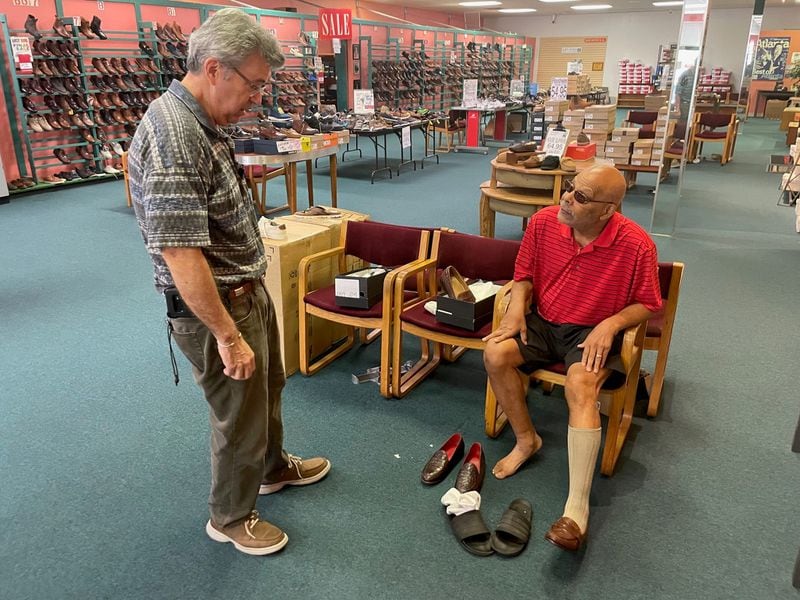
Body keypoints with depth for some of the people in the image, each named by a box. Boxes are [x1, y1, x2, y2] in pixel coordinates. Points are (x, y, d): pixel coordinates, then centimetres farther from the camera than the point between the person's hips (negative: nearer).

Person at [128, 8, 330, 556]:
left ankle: (273, 467, 51)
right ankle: (230, 518, 33)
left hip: (248, 291, 10)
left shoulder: (202, 123, 6)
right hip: (216, 306, -10)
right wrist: (228, 336, -24)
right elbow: (180, 255, -29)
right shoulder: (172, 137, -27)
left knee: (268, 389, 26)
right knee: (240, 417, 9)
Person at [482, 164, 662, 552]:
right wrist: (516, 309, -12)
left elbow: (648, 304, -4)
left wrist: (611, 323, -21)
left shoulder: (636, 245, -17)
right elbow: (524, 275, 7)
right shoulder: (544, 222, -8)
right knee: (496, 353, -22)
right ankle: (526, 439, 2)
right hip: (543, 321, 4)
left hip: (592, 332, -4)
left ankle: (577, 507, -30)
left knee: (580, 386, -33)